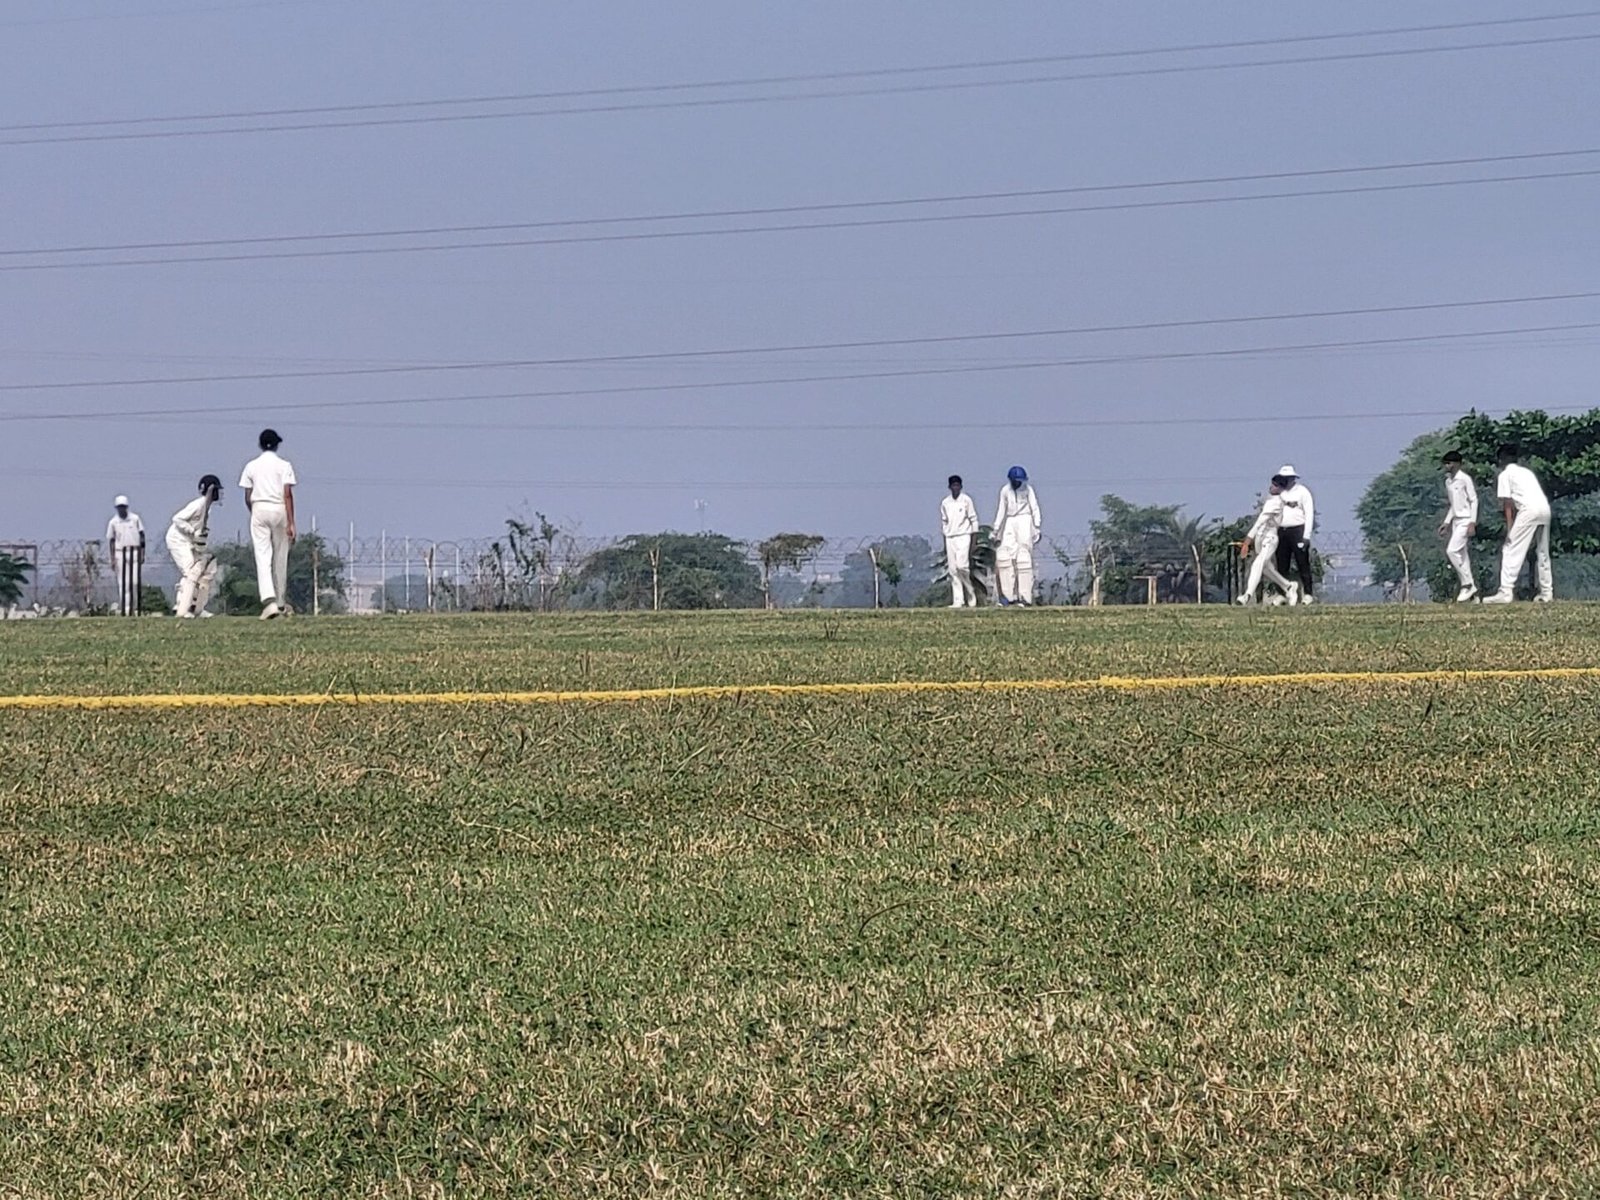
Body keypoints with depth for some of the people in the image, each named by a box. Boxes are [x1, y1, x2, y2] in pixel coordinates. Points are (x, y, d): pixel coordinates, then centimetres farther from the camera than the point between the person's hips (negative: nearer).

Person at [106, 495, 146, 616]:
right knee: (123, 583, -3)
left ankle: (134, 607, 6)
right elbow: (111, 541, 6)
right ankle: (124, 609, -2)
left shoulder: (135, 519, 5)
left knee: (136, 582, -7)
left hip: (135, 552, 0)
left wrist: (142, 553, 1)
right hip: (120, 554, 0)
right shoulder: (113, 522, 4)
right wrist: (112, 559, 0)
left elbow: (141, 536, 8)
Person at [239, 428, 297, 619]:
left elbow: (247, 498, 7)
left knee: (263, 557, -8)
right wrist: (291, 523, -10)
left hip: (259, 510, 0)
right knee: (280, 558, 11)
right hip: (279, 510, 0)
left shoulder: (251, 466, 6)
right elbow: (287, 494, -8)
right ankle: (281, 603, 20)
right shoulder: (284, 465, 1)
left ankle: (269, 601, -26)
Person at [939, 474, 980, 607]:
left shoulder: (966, 500, -1)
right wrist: (944, 545, 13)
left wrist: (973, 541, -6)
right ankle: (958, 600, -1)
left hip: (963, 536, -4)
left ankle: (970, 593, 2)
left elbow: (973, 520, 0)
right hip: (950, 538, 4)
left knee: (962, 565, -17)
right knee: (952, 569, -1)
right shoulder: (945, 503, 10)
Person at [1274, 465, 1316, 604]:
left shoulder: (1302, 491, 0)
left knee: (1303, 565, -6)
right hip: (1281, 531, 6)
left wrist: (1306, 536, -13)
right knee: (1282, 566, 5)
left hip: (1297, 530, -6)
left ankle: (1308, 594, -5)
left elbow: (1309, 514, -5)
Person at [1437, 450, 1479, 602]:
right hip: (1456, 521, 8)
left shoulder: (1465, 479, -11)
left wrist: (1472, 523, -17)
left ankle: (1467, 584, -9)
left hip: (1466, 520, -8)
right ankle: (1468, 586, 9)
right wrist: (1446, 522, 16)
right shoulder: (1448, 481, 13)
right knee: (1461, 554, 6)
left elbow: (1474, 501, -12)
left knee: (1452, 551, -17)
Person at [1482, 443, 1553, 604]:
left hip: (1529, 509, -7)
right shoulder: (1527, 471, 29)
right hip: (1545, 508, 7)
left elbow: (1508, 503, 0)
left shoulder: (1505, 474, 9)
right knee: (1542, 552, 19)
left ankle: (1505, 592, -18)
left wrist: (1509, 526, -4)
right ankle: (1547, 592, 21)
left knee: (1511, 551, -8)